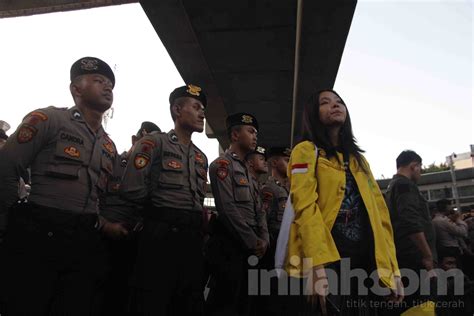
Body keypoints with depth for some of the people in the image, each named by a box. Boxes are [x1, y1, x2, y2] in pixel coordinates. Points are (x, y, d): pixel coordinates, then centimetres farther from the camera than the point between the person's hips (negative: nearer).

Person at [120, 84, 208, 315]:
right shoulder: (154, 142, -4)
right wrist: (157, 212, 0)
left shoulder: (201, 157, 17)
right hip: (160, 234, -7)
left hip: (193, 237, 7)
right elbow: (131, 190, -13)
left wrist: (200, 219, 5)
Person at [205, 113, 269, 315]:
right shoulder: (222, 165, -9)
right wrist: (253, 242, -14)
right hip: (230, 246, -9)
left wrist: (263, 239, 4)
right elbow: (227, 209, -19)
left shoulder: (246, 170, 20)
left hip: (251, 247, 9)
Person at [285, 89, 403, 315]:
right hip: (325, 260, -6)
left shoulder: (359, 159, 19)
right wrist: (318, 266, -25)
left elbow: (380, 214, 12)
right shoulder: (306, 151, 0)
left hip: (365, 260, 6)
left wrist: (391, 268, 4)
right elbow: (305, 207, -14)